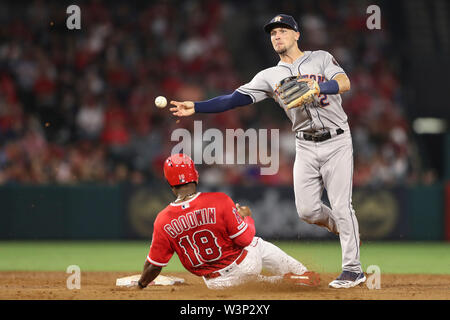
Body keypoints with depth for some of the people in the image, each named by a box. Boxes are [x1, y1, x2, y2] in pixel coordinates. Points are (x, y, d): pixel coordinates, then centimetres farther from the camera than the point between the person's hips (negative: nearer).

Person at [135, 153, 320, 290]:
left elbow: (154, 265, -8)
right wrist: (247, 217, 5)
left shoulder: (163, 221, -15)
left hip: (216, 283, 2)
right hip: (245, 265, -2)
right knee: (260, 245, 33)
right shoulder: (219, 201, -22)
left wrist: (141, 285, 12)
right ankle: (302, 276, 38)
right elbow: (245, 239, -16)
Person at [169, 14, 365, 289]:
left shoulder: (321, 58, 2)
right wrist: (196, 107, -13)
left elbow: (344, 83, -15)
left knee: (341, 205, -8)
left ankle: (353, 269, -1)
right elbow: (235, 99, -1)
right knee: (307, 210, -3)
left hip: (337, 142, -4)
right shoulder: (270, 76, 8)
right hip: (306, 147, 4)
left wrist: (316, 87, -33)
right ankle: (343, 228, 28)